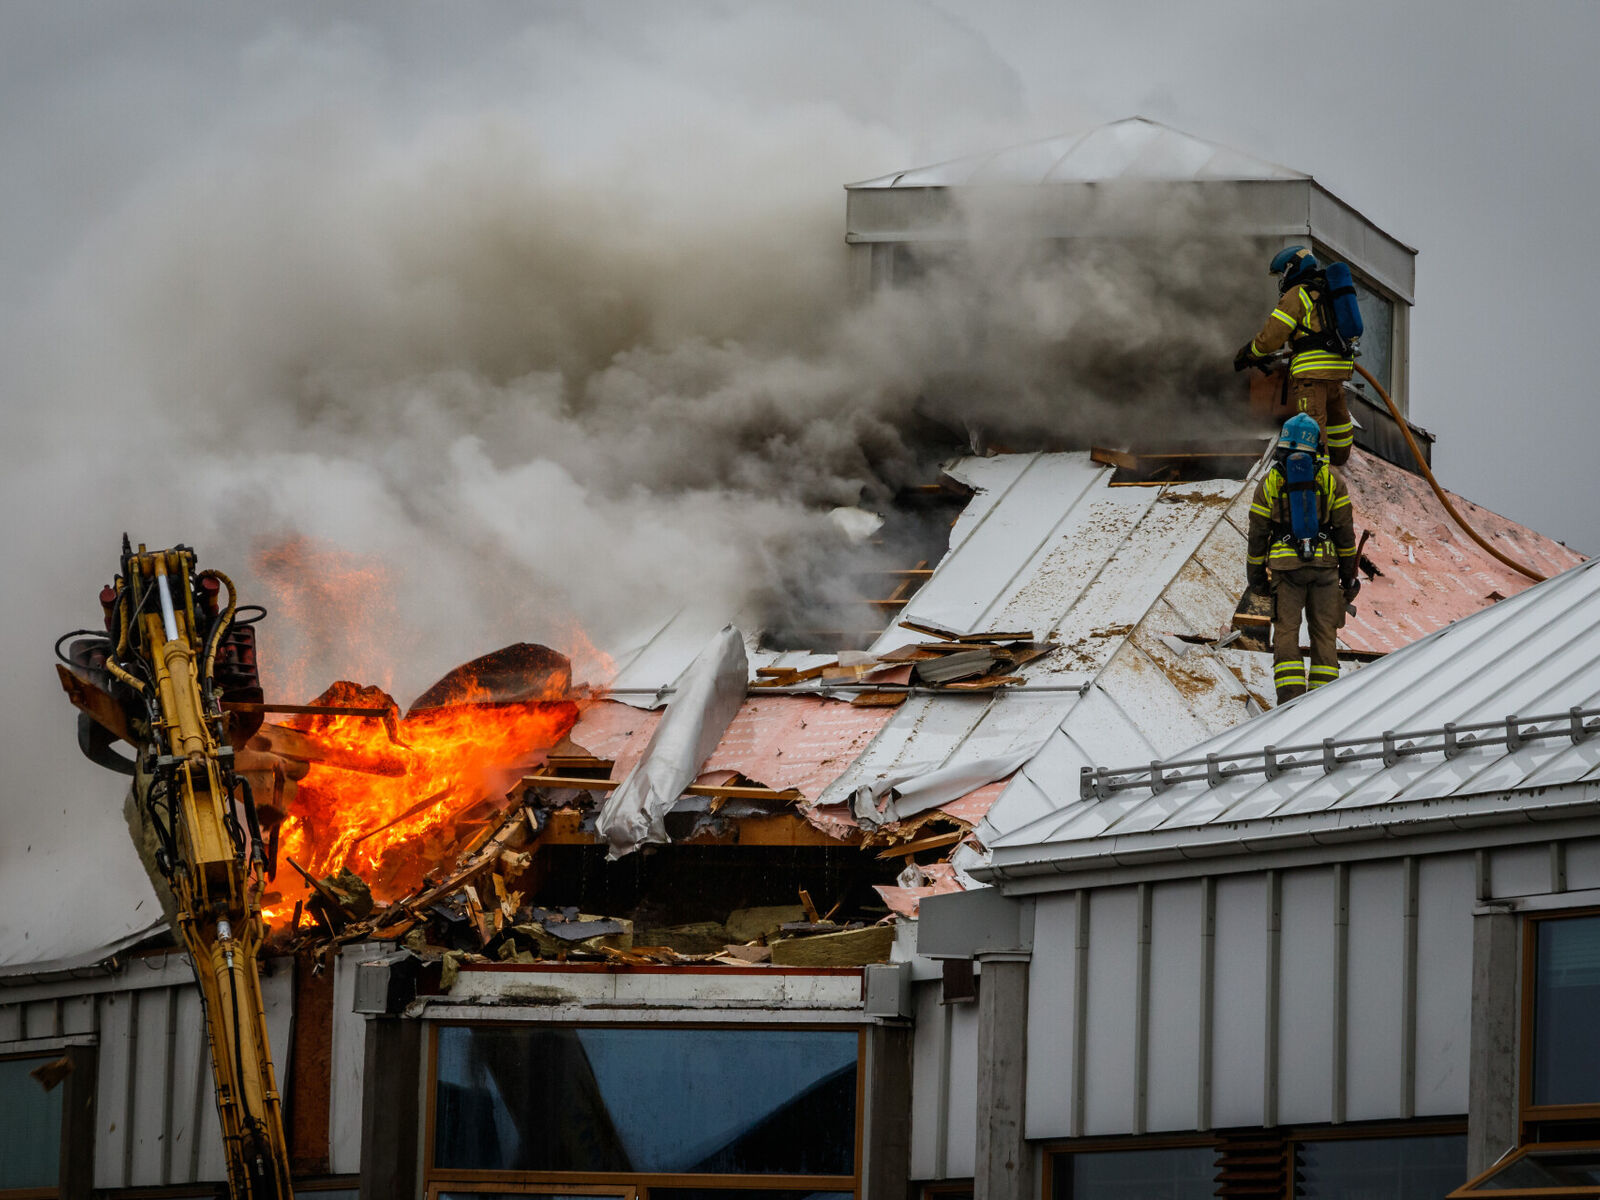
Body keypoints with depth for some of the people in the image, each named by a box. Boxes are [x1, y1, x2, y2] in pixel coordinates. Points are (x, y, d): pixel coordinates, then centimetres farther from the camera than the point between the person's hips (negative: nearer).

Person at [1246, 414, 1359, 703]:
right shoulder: (1330, 478, 4)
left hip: (1286, 564, -1)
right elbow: (1345, 529, 4)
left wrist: (1255, 575, 16)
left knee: (1286, 632, 1)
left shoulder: (1270, 481, 3)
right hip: (1325, 563, 1)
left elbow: (1258, 532, 6)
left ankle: (1290, 698, -11)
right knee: (1324, 632, 7)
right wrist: (1349, 573, 11)